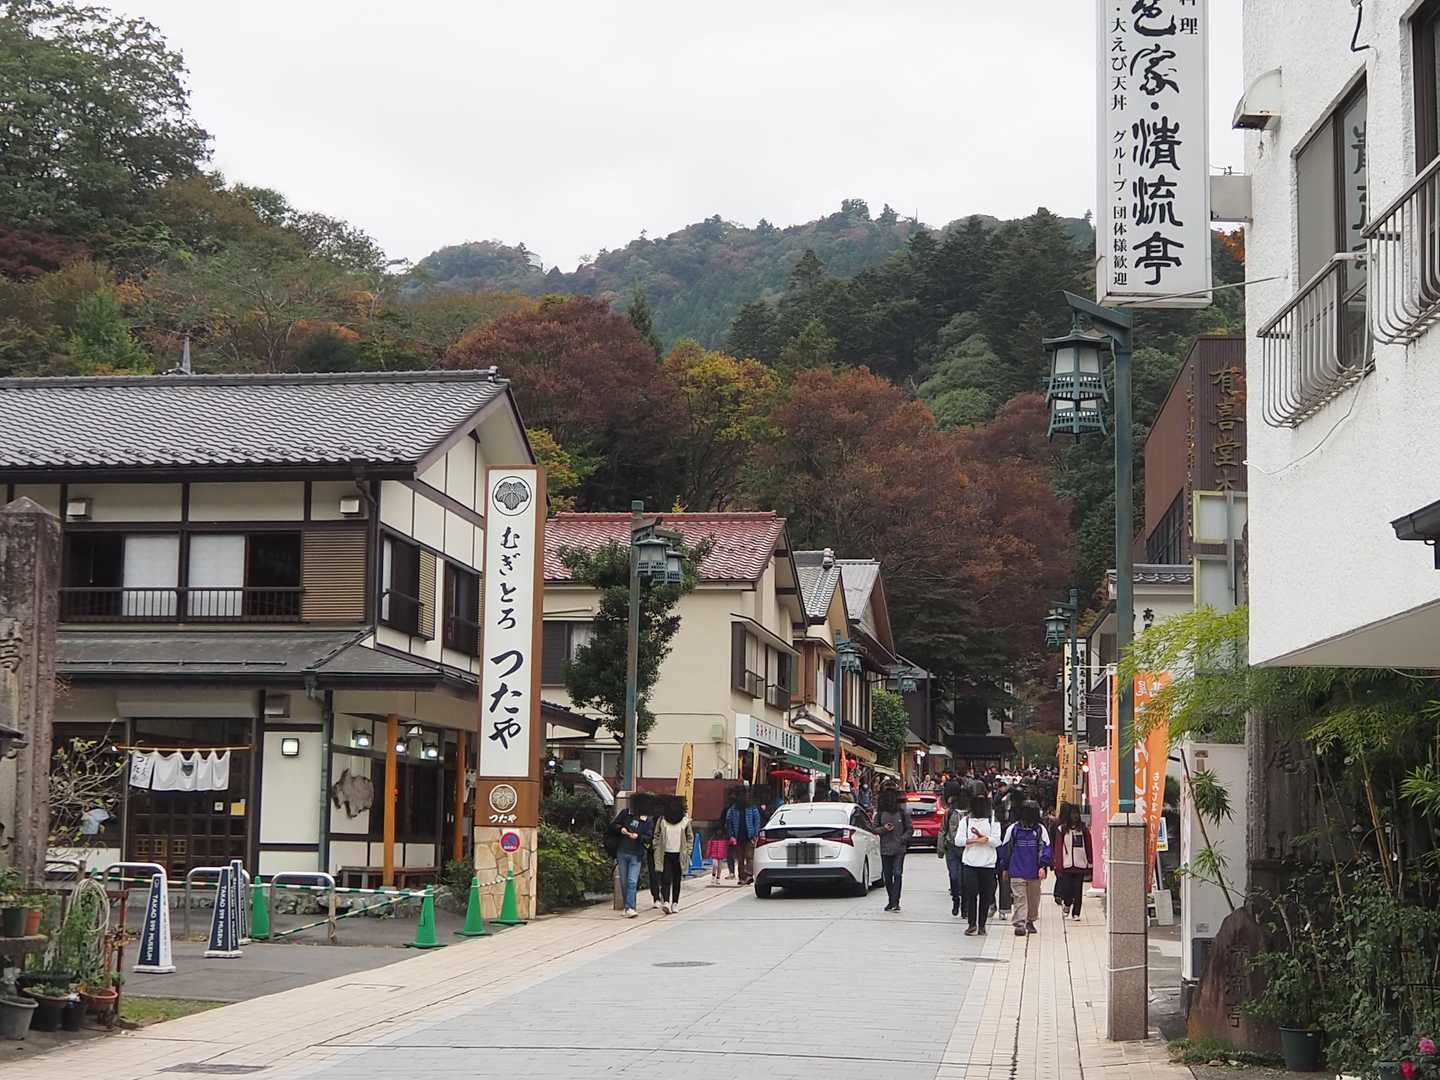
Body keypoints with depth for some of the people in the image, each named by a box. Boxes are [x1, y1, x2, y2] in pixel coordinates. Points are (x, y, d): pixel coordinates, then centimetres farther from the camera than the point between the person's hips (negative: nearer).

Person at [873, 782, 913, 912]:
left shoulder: (903, 812, 0)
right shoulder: (880, 813, 5)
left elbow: (910, 828, 6)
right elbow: (875, 828, 10)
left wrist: (903, 838, -8)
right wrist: (884, 829, -9)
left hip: (899, 848, -3)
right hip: (885, 849, 3)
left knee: (897, 874, -12)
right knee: (887, 875, 6)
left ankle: (895, 901, -12)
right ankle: (891, 900, 18)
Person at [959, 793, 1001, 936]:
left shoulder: (993, 821, 5)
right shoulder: (966, 821, 9)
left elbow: (997, 841, -5)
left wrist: (982, 837, -18)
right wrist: (972, 840, -15)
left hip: (987, 864, 0)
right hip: (969, 863, 0)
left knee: (986, 895, 2)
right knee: (970, 893, -9)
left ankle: (982, 925, 12)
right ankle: (972, 924, -3)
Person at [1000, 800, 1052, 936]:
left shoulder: (1040, 829, 3)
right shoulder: (1013, 829, 1)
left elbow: (1045, 848, 2)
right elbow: (1005, 848, 9)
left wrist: (1043, 866, -8)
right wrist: (1005, 868, 11)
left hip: (1035, 872, 2)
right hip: (1017, 871, -2)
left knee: (1034, 898, 10)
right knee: (1020, 898, -7)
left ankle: (1030, 921, 27)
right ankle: (1019, 924, -9)